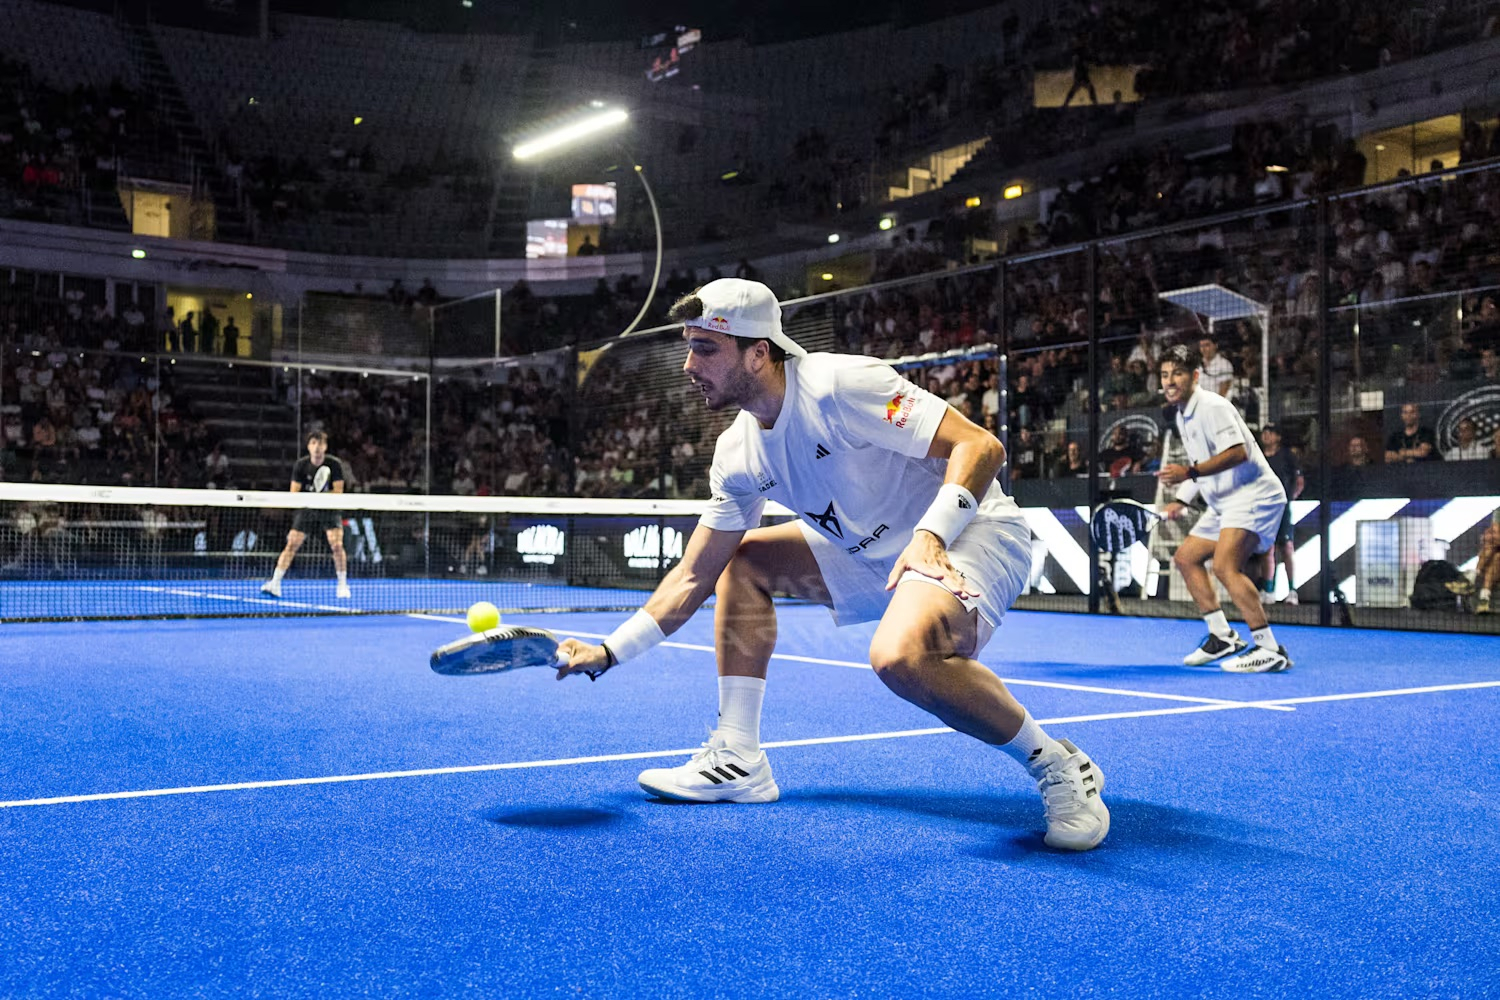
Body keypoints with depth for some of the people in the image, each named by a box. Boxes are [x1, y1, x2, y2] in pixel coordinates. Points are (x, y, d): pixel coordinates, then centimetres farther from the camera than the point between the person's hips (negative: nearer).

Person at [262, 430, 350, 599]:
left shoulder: (334, 464, -12)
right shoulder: (301, 465, -7)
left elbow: (338, 491, -12)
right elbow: (294, 493, -6)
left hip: (329, 509, -1)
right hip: (307, 509, 2)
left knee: (337, 545, -16)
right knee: (291, 545, -7)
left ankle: (343, 585, -1)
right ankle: (274, 583, -4)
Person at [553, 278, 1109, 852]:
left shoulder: (838, 385, -22)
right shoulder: (737, 453, 2)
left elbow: (979, 446, -24)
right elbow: (694, 576, 8)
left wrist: (929, 534, -37)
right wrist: (609, 652, 5)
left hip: (972, 532, -9)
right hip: (874, 555, 9)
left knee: (900, 655, -38)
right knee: (742, 559, 9)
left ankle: (1057, 766, -15)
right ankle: (737, 760, 8)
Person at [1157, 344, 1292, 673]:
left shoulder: (1213, 407, -15)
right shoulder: (1181, 415, 16)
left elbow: (1237, 452, -27)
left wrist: (1190, 472, -32)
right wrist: (1181, 501, 18)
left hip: (1253, 496, -11)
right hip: (1224, 504, 11)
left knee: (1225, 566, -27)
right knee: (1185, 557, 15)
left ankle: (1271, 651, -26)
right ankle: (1222, 636, 20)